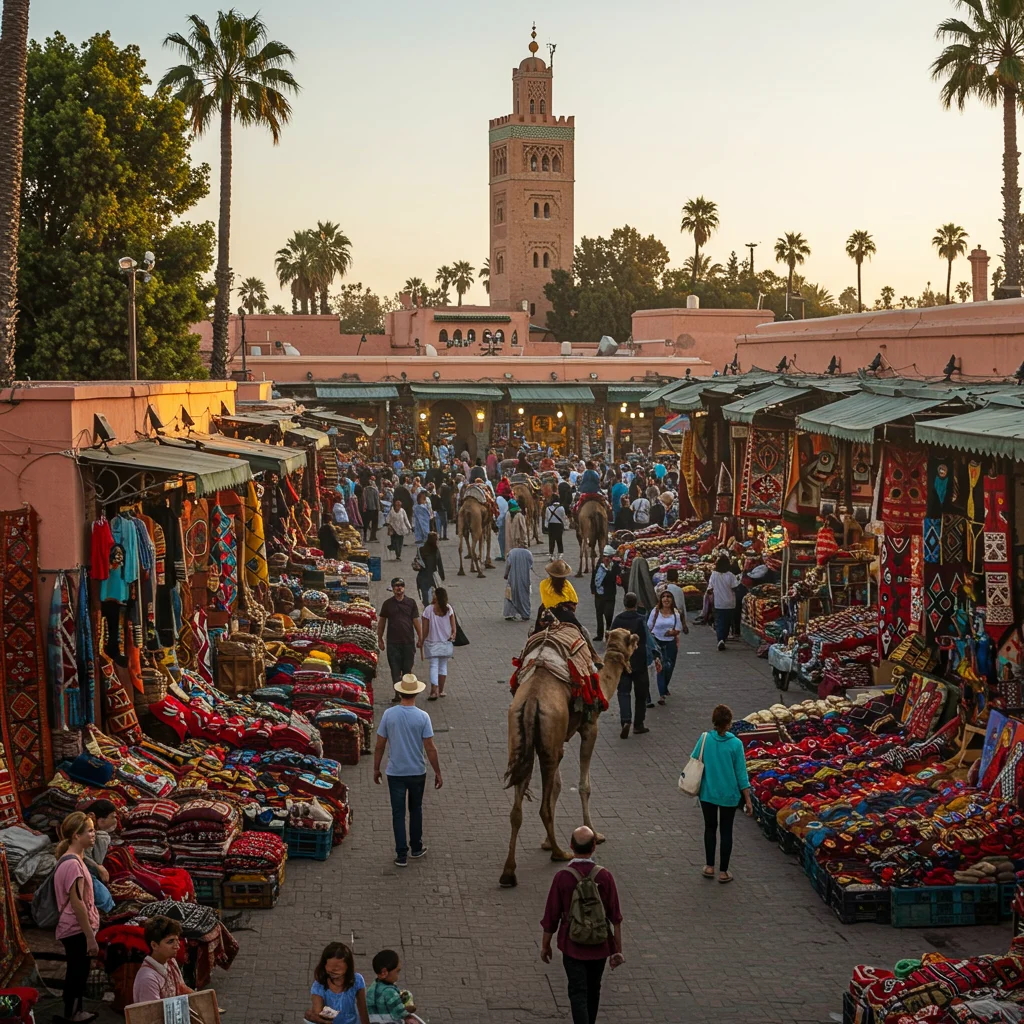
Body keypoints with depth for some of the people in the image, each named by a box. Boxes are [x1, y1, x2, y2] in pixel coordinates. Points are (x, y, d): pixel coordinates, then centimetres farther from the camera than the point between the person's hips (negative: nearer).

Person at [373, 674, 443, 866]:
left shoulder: (389, 714, -9)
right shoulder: (422, 717, -12)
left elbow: (379, 745, -4)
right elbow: (430, 748, -10)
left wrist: (376, 769, 9)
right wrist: (437, 773, 0)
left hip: (395, 772, 0)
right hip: (417, 772, 0)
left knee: (398, 813, 7)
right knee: (416, 809, 20)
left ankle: (402, 854, 6)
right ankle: (416, 847, 31)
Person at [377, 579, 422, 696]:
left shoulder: (411, 603, 4)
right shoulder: (387, 604, 3)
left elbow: (416, 621, 5)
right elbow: (381, 622, 10)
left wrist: (420, 638, 1)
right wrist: (380, 639, 9)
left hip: (409, 642, 0)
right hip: (393, 642, 0)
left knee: (407, 669, 6)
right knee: (395, 670, -1)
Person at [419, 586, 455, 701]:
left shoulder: (428, 610, -14)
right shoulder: (449, 609, -6)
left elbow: (425, 629, -10)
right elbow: (453, 625, -1)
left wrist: (421, 642, 0)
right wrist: (453, 635, 16)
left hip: (432, 643, -3)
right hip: (446, 642, 3)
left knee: (433, 666, -2)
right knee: (443, 666, 14)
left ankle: (434, 691, -16)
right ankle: (441, 691, 21)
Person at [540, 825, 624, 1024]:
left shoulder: (562, 877, -17)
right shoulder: (604, 876, -13)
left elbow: (551, 916, -9)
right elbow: (615, 917, -8)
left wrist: (545, 945, 6)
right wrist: (617, 949, 3)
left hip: (572, 945, -2)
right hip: (599, 945, 2)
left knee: (578, 993, 2)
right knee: (593, 991, 20)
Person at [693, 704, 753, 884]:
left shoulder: (704, 739, -13)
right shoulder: (735, 744, -17)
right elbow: (741, 774, -12)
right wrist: (747, 800, -4)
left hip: (707, 793, 2)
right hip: (729, 795, -2)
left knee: (710, 828, 20)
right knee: (726, 831, 12)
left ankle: (709, 867, 28)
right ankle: (723, 871, 17)